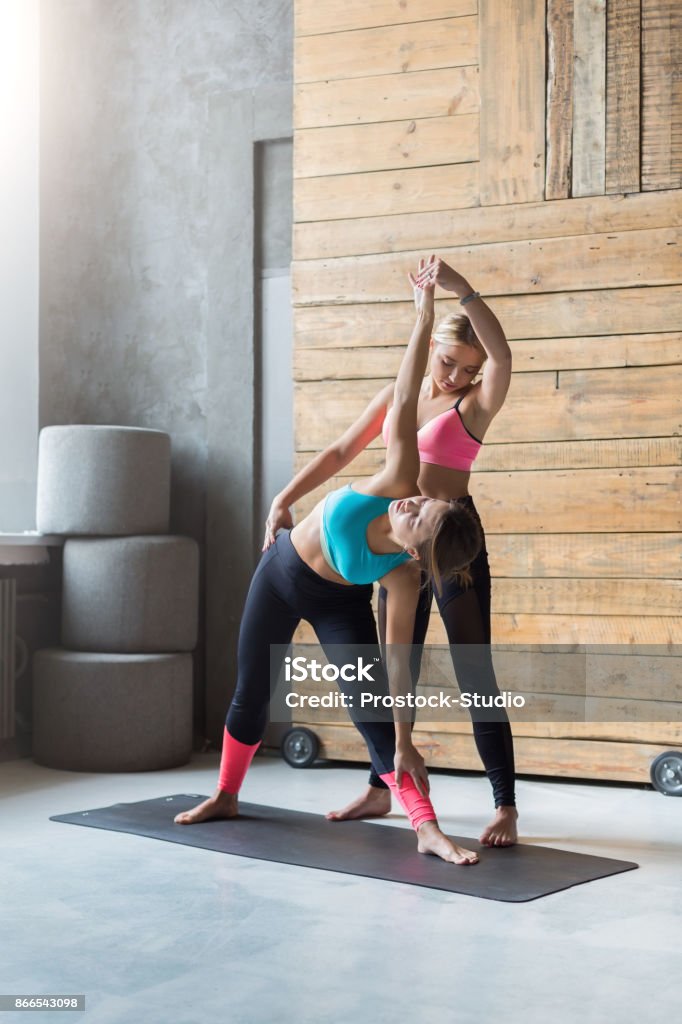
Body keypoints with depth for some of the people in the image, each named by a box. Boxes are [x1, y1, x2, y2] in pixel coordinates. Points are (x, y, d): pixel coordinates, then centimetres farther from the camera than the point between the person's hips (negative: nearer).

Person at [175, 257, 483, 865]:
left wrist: (405, 741, -26)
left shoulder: (403, 579, -33)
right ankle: (226, 796, 35)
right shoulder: (399, 485, -31)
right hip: (282, 571, 4)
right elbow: (405, 399, -33)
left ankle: (428, 830, -14)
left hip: (338, 604, -3)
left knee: (370, 712, -16)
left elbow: (398, 659, -27)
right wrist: (425, 312, -35)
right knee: (251, 692, 15)